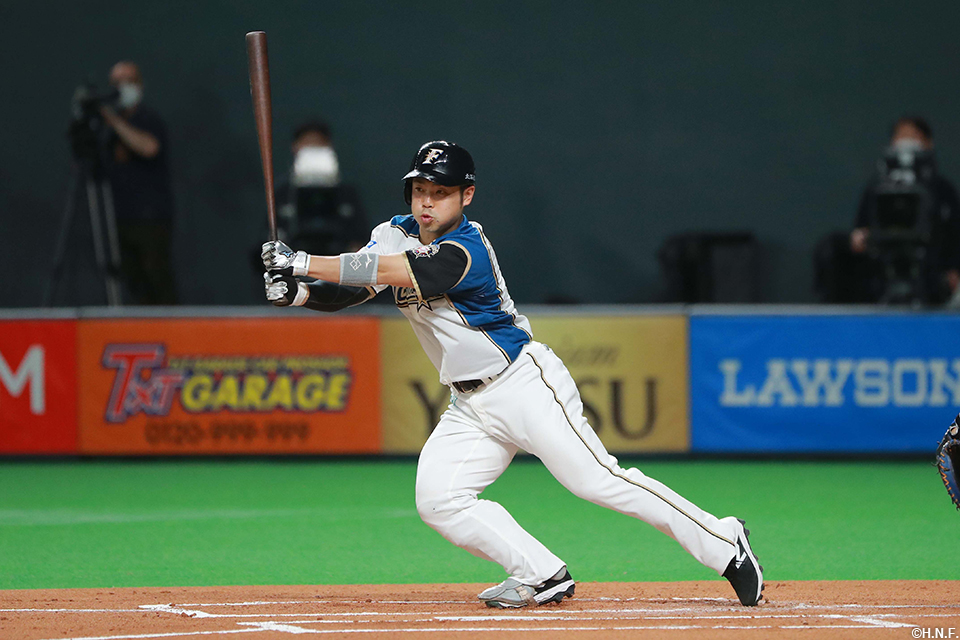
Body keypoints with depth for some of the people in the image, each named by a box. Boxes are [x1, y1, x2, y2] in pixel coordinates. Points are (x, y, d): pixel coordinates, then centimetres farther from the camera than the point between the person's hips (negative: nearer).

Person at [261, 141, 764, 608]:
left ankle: (724, 545, -5)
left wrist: (302, 262, -34)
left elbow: (396, 272, -34)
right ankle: (541, 576, -1)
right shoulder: (396, 234, 3)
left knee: (598, 481, -15)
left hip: (524, 383, -8)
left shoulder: (465, 250, -22)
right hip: (470, 408, 8)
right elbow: (352, 287, -2)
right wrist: (299, 292, -23)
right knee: (437, 500, -9)